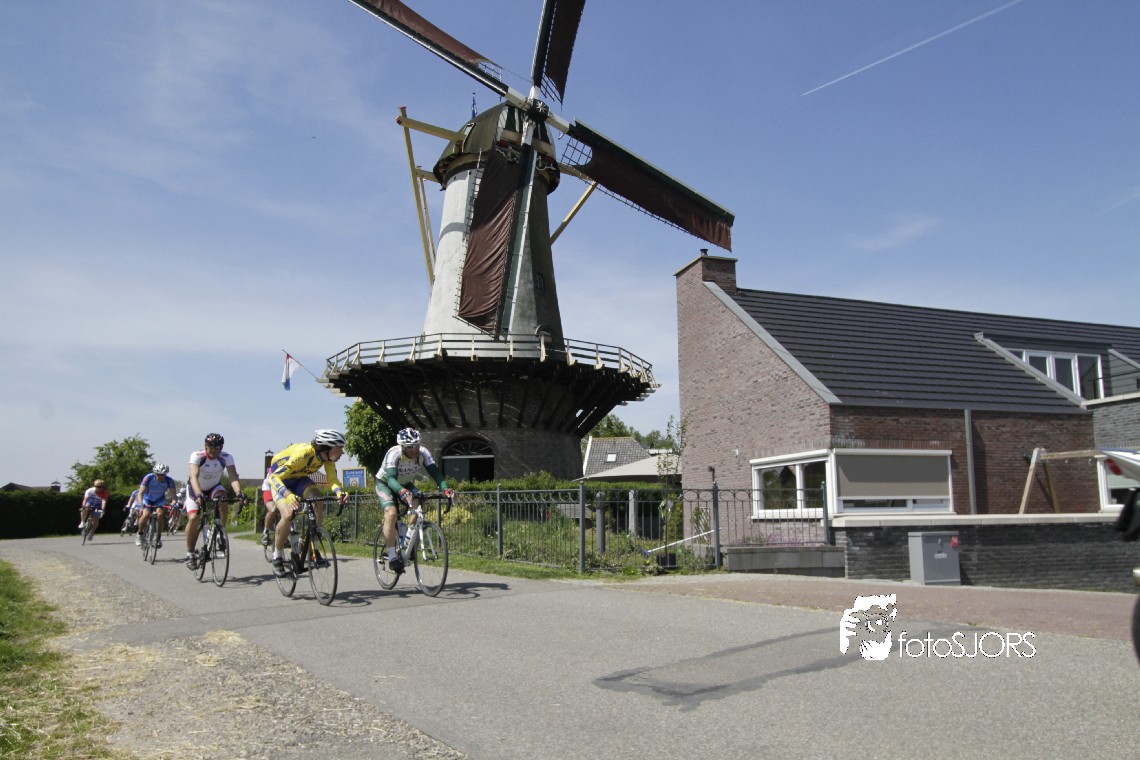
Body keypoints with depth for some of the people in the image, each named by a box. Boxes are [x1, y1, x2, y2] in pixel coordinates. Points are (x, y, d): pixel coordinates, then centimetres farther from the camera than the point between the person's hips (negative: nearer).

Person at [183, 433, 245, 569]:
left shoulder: (226, 457, -22)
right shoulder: (197, 456, -27)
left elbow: (233, 476, -33)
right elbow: (194, 476, -40)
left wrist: (238, 492, -51)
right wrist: (198, 494, -57)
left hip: (214, 488, 1)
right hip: (196, 489, -1)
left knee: (223, 502, -31)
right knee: (193, 518, -19)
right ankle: (190, 553, -2)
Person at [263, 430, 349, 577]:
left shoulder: (327, 456, -20)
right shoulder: (303, 453, -39)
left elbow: (332, 479, -19)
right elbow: (274, 477, -40)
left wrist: (339, 492, -42)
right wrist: (288, 495, -57)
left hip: (299, 478, 5)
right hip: (279, 479, -5)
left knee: (319, 503, -21)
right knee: (288, 515, -26)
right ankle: (277, 557, -5)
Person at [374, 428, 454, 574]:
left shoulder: (423, 453, -24)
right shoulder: (394, 454, -34)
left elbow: (435, 472, -33)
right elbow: (391, 478, -46)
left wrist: (445, 488, -52)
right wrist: (402, 491, -66)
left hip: (406, 484, 4)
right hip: (385, 483, -4)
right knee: (391, 513, -28)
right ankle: (392, 557, -22)